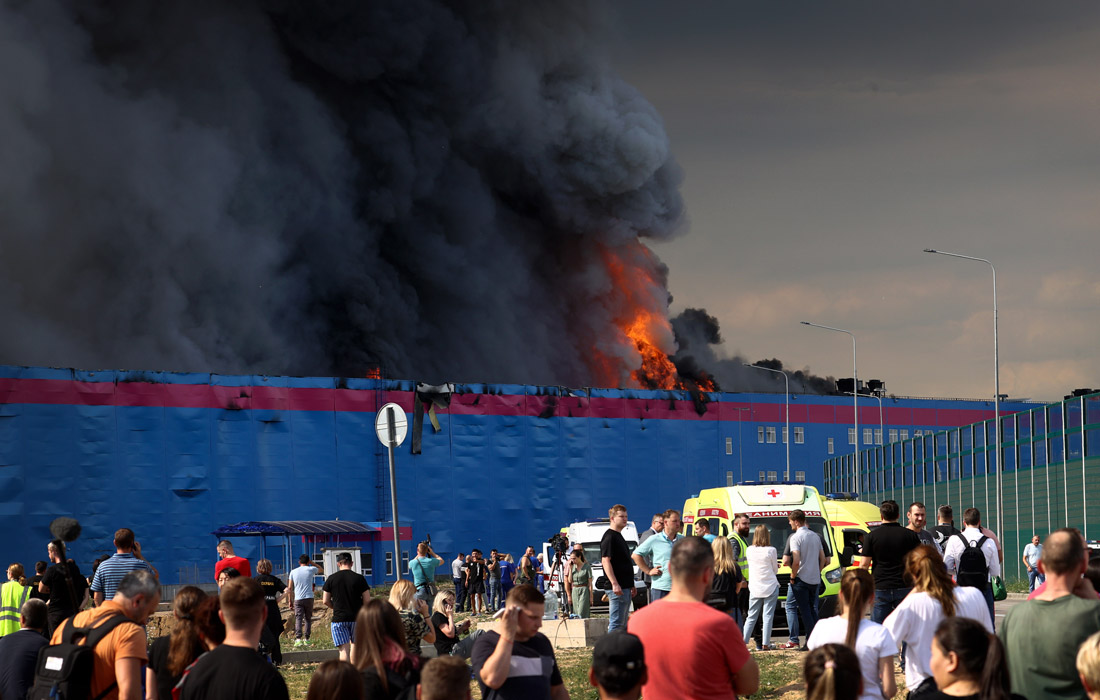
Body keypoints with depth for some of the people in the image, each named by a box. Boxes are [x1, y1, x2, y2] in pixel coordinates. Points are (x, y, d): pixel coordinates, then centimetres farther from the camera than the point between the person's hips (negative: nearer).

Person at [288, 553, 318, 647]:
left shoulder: (293, 572, 7)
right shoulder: (311, 569, 3)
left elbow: (290, 588, 7)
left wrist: (290, 601, 12)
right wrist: (311, 562, 27)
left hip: (298, 599, 0)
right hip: (309, 598, 0)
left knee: (298, 619, -4)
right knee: (308, 619, 10)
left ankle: (298, 639, -19)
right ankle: (306, 639, 7)